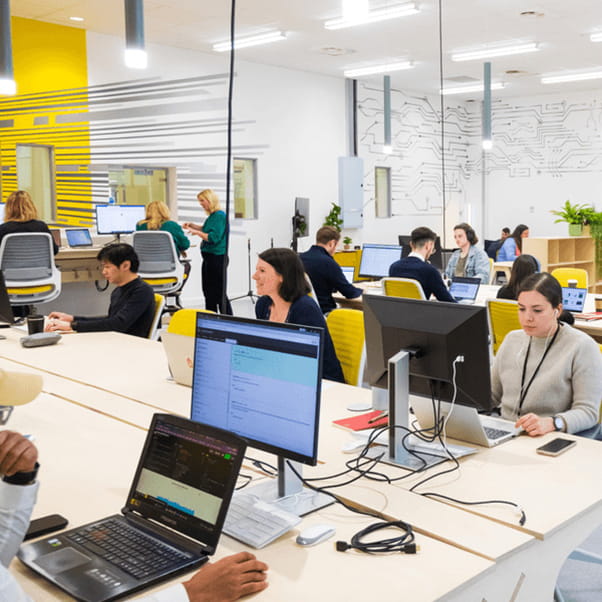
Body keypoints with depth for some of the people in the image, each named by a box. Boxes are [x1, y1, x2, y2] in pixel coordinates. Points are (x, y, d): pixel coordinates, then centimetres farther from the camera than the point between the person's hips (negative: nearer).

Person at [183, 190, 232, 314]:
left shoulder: (220, 216, -16)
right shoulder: (212, 216, 11)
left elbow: (214, 237, -24)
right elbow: (206, 229, 29)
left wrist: (197, 232, -20)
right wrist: (192, 225, 16)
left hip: (217, 258, -10)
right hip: (209, 257, 10)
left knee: (218, 292, -6)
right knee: (208, 291, 16)